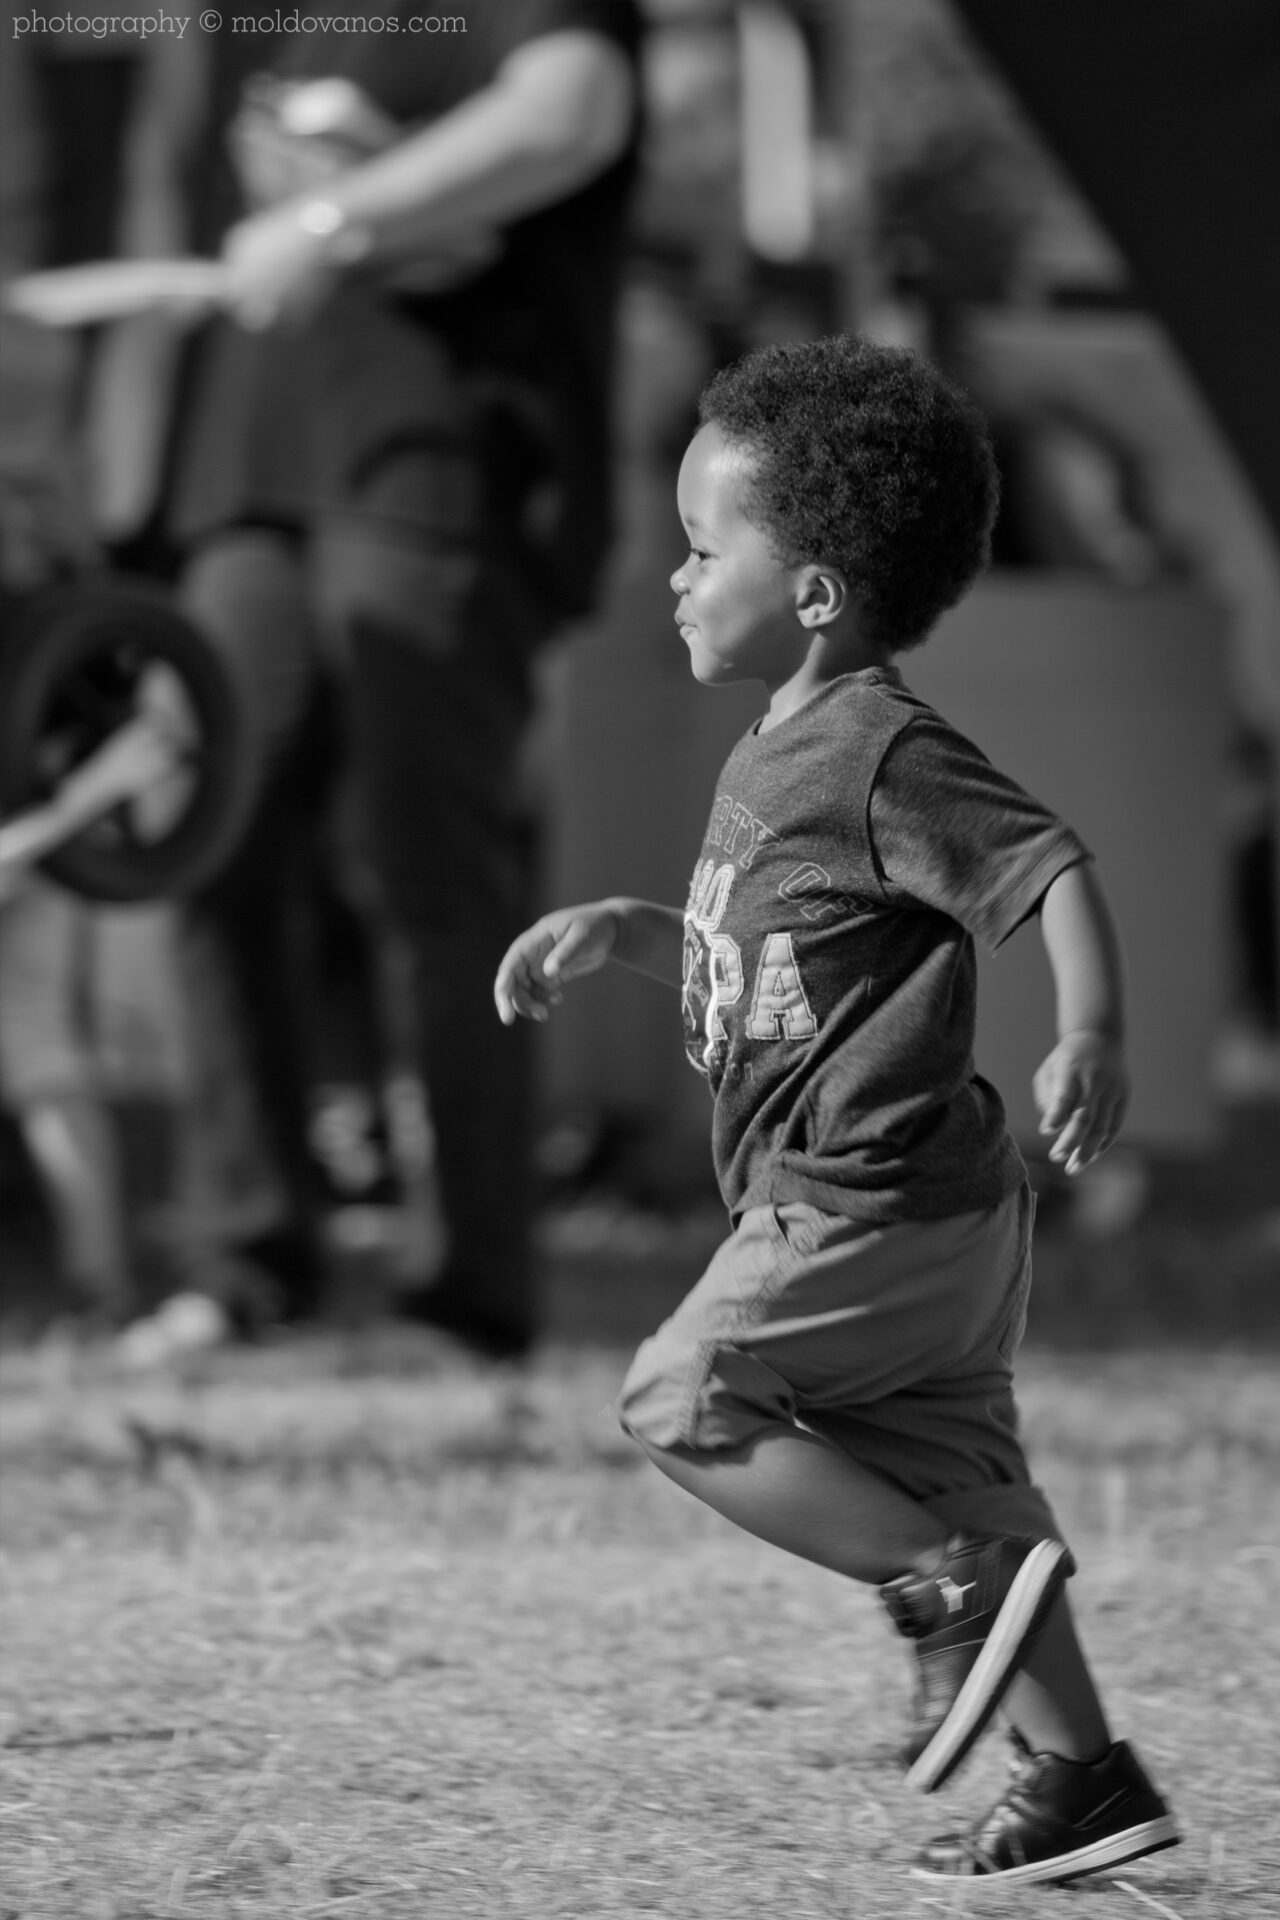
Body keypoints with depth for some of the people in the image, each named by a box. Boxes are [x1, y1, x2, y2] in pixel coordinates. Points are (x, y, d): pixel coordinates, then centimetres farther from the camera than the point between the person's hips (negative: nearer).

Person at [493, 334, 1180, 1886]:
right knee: (948, 1470, 10)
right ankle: (1078, 1774, 11)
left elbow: (1052, 873, -21)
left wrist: (1092, 1039, -34)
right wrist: (613, 931, 17)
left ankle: (951, 1583, -9)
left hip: (872, 1204, -10)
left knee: (681, 1403, -6)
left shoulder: (882, 754, -15)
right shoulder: (779, 754, 16)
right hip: (934, 1220, 10)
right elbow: (756, 962, 28)